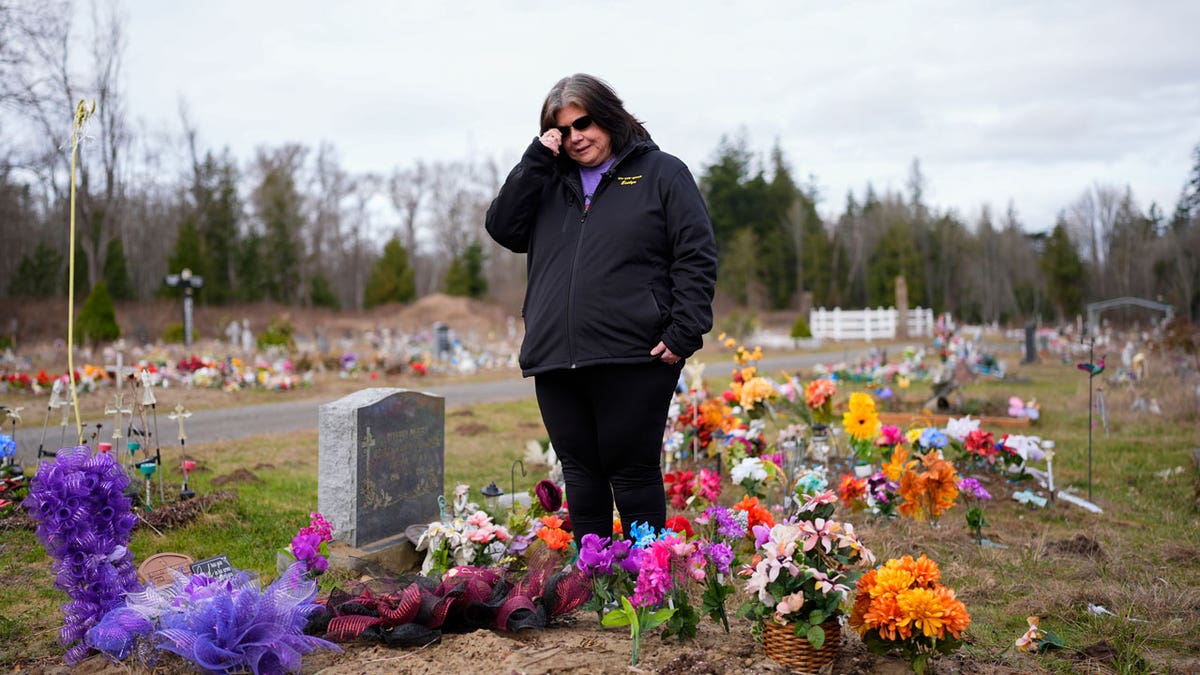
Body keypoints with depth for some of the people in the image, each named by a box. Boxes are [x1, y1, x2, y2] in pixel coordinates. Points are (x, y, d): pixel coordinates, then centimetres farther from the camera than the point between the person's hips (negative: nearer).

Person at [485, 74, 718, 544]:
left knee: (633, 473, 0)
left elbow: (697, 256, -1)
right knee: (580, 475, 10)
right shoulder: (548, 183, 19)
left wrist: (684, 332, -12)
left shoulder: (662, 173, 6)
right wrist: (536, 161, 1)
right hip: (555, 362, 5)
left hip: (634, 361, -4)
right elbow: (503, 229, 7)